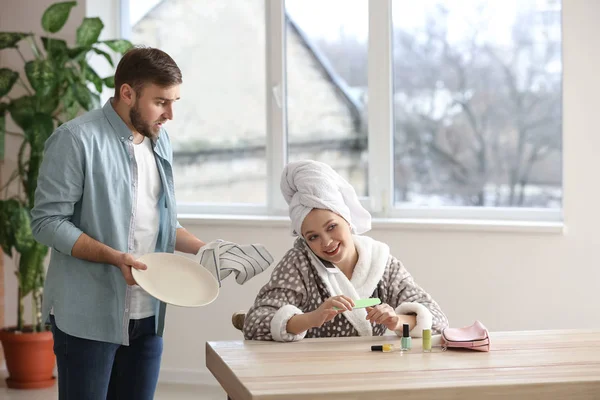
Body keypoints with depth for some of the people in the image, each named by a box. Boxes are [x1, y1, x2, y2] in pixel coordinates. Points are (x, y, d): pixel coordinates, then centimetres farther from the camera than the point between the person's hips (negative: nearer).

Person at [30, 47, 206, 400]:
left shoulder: (160, 140, 11)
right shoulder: (77, 139, -11)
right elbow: (47, 222, -14)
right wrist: (114, 257, -23)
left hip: (147, 315, 6)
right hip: (89, 315, -6)